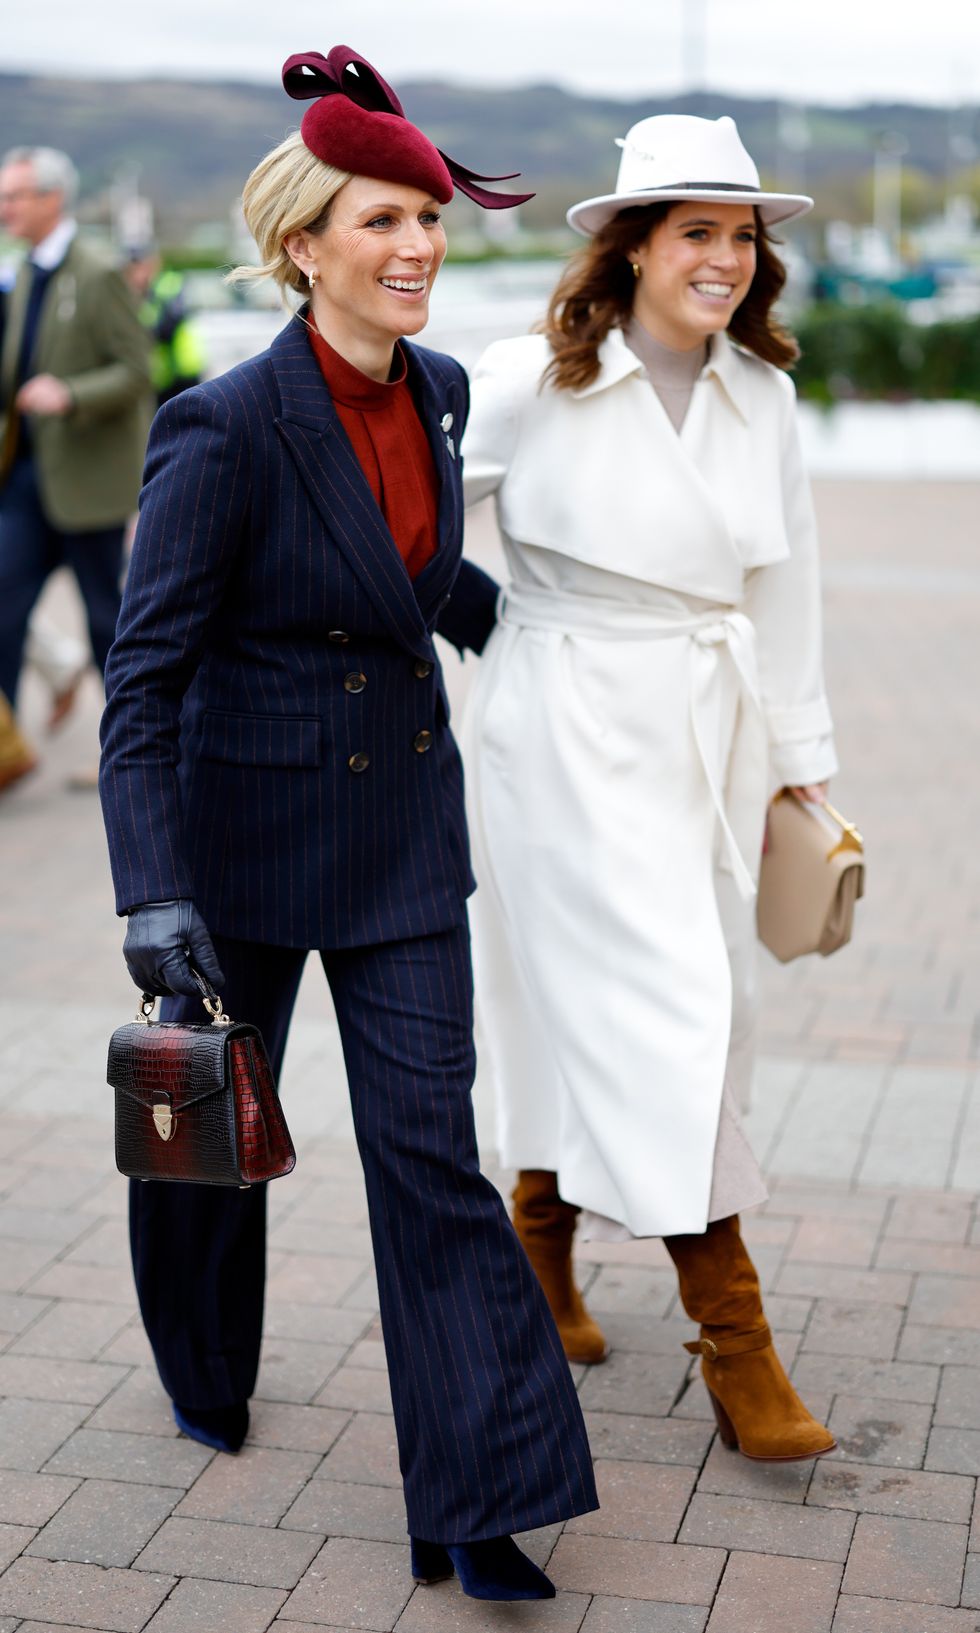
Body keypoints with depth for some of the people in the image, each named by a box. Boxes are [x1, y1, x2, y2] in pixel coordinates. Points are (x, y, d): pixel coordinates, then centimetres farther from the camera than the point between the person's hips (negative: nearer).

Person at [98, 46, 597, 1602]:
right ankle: (207, 1372, 47)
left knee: (433, 1148, 1)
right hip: (251, 826, -4)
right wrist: (154, 890, -28)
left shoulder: (437, 392, -1)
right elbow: (145, 673, -20)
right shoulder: (224, 428, -20)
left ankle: (476, 1508, 8)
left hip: (406, 825, 4)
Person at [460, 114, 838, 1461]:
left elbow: (783, 587, 11)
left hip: (710, 735, 5)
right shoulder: (532, 386, -9)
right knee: (664, 1013, -7)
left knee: (596, 1018, 13)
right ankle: (735, 1347, 2)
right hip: (575, 732, -5)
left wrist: (802, 764, 13)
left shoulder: (761, 397, 6)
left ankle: (541, 1245, 37)